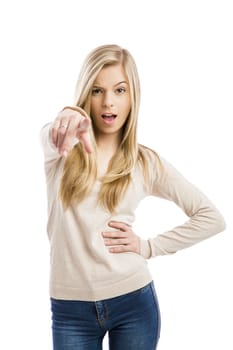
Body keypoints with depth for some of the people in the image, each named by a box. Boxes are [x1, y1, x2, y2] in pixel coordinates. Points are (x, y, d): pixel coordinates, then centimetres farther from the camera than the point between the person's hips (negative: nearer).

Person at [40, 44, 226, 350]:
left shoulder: (146, 162, 1)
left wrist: (148, 247, -3)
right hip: (71, 308, 0)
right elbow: (49, 137, -27)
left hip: (133, 302, 0)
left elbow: (212, 218, 5)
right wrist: (65, 122, -49)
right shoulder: (63, 149, -1)